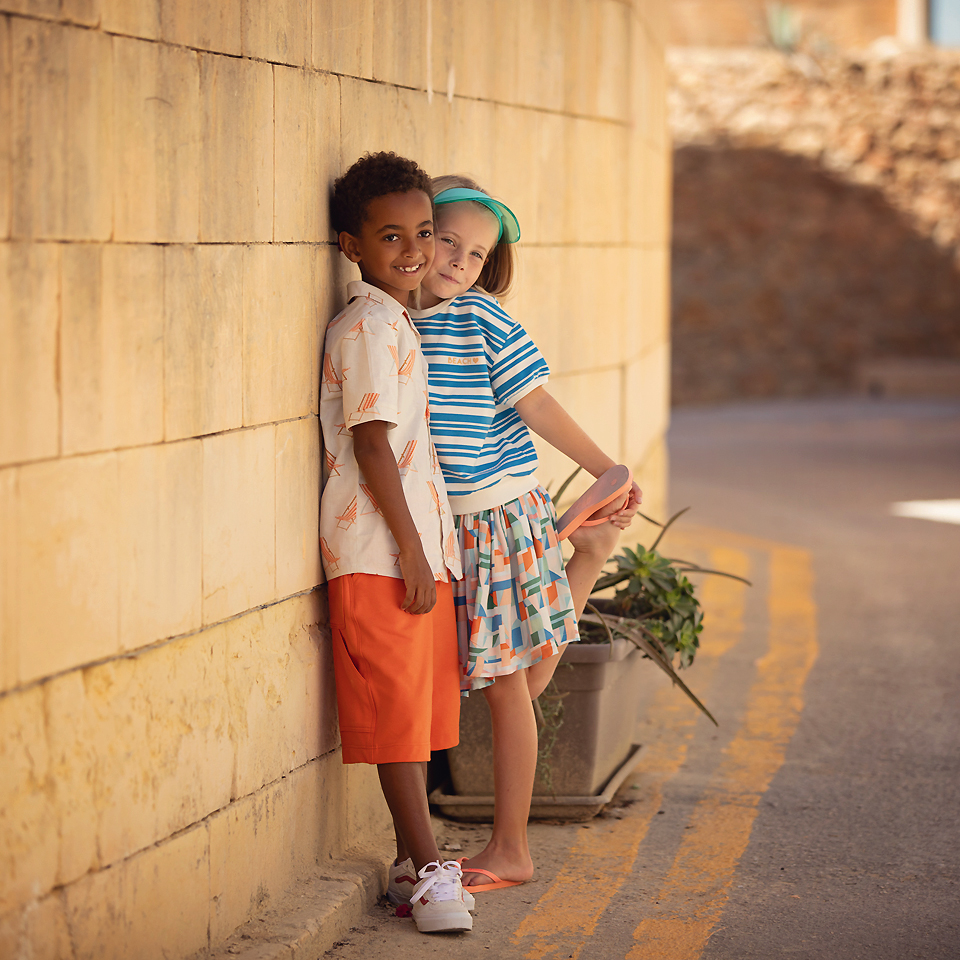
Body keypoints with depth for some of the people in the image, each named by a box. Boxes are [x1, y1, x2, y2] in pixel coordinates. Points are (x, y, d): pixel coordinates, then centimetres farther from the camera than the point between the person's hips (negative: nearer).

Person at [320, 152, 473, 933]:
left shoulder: (394, 324, 17)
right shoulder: (368, 328, -13)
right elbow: (371, 443, -18)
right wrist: (411, 548, -19)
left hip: (415, 548, 10)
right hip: (379, 553, -10)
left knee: (417, 707, 14)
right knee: (396, 712, -4)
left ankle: (415, 855, 22)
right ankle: (428, 868, 0)